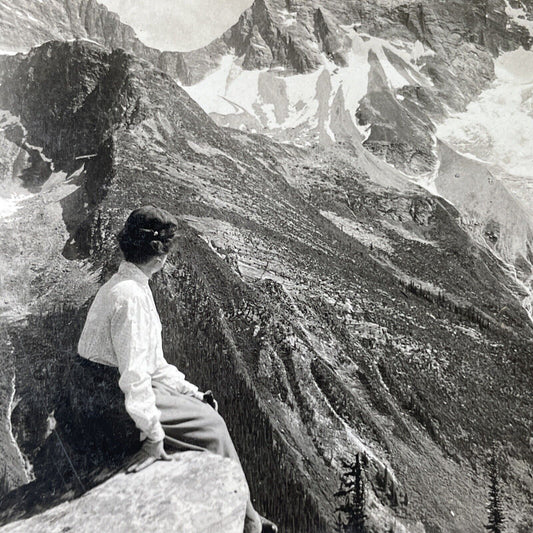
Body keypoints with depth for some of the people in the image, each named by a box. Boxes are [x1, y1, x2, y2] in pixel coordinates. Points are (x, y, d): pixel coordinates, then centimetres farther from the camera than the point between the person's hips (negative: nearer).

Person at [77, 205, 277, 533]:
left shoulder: (128, 286, 9)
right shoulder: (130, 295, -24)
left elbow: (152, 360, 13)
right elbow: (134, 371, -28)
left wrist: (190, 392, 10)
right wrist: (153, 435, -24)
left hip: (110, 391, 10)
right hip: (115, 403, -10)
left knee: (206, 410, 9)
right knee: (210, 424, -5)